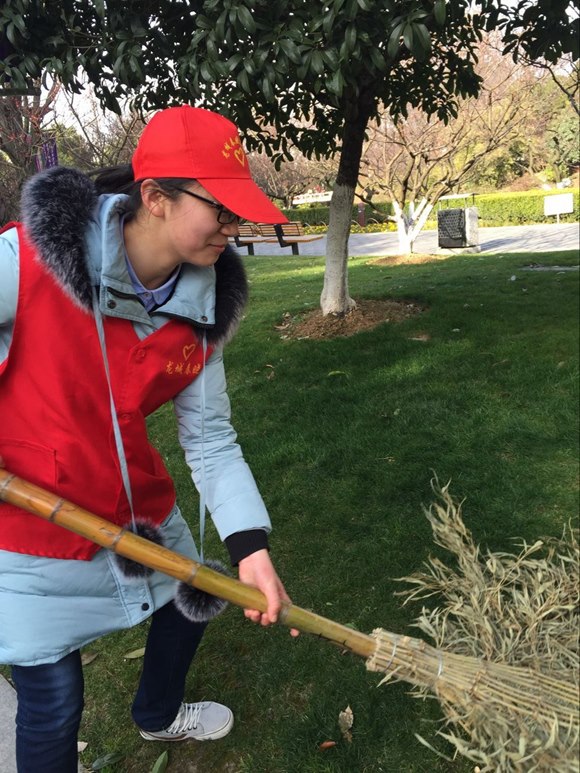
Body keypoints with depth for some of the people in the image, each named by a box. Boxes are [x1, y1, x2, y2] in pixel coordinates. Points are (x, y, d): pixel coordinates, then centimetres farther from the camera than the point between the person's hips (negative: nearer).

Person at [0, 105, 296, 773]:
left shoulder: (202, 306, -10)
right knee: (54, 704, 6)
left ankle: (158, 715, 59)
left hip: (139, 508, 6)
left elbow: (209, 438, -8)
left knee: (188, 606, 25)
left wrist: (249, 544, -16)